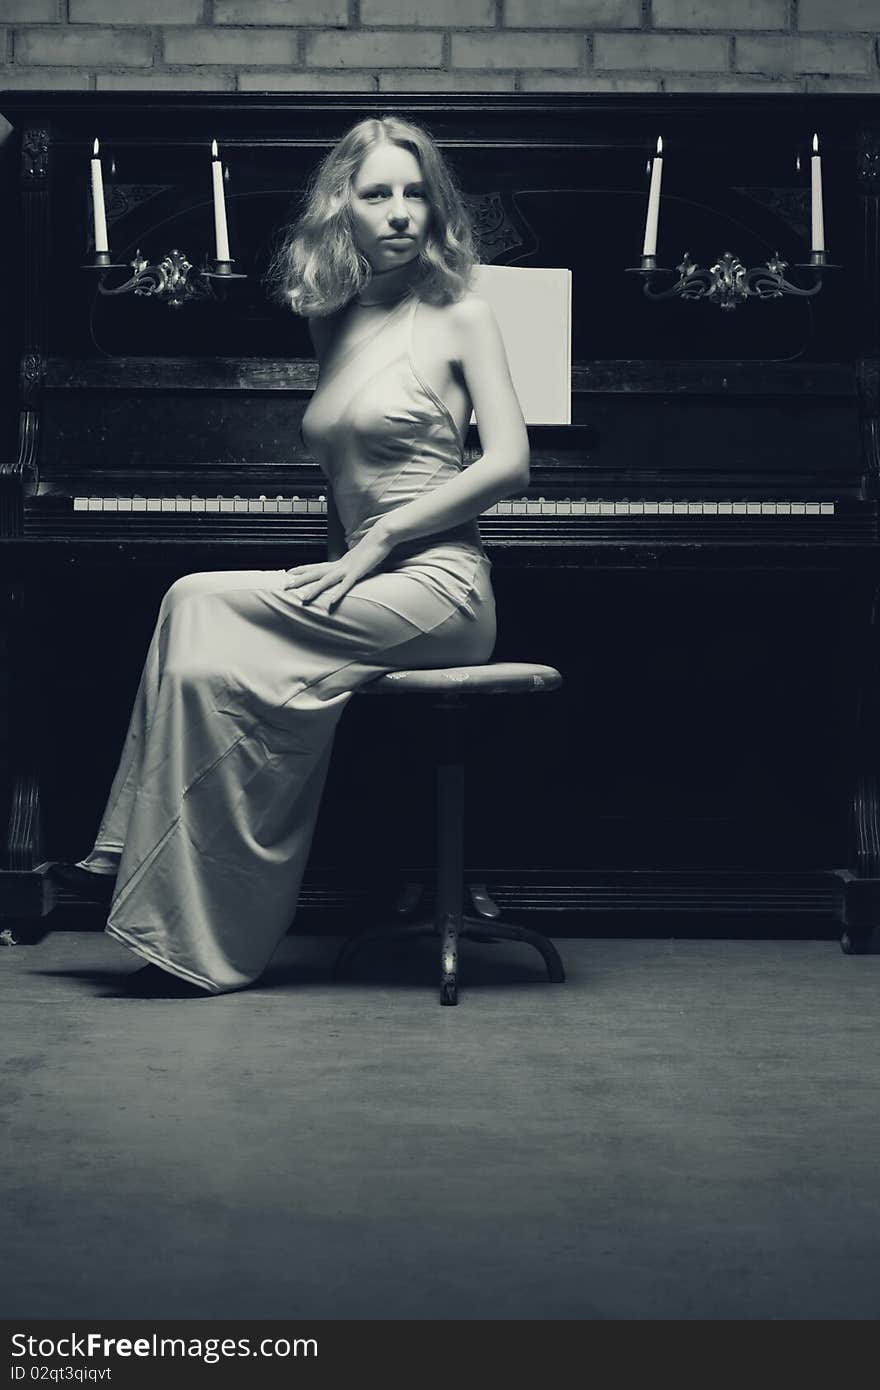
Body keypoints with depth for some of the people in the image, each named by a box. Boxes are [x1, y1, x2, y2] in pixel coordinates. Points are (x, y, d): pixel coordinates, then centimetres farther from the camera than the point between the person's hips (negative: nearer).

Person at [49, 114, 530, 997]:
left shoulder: (460, 317, 1)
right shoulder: (334, 325, 17)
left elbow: (507, 465, -9)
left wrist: (373, 545, -12)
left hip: (436, 587, -5)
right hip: (367, 585, 6)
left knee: (198, 604, -21)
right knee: (211, 666, -22)